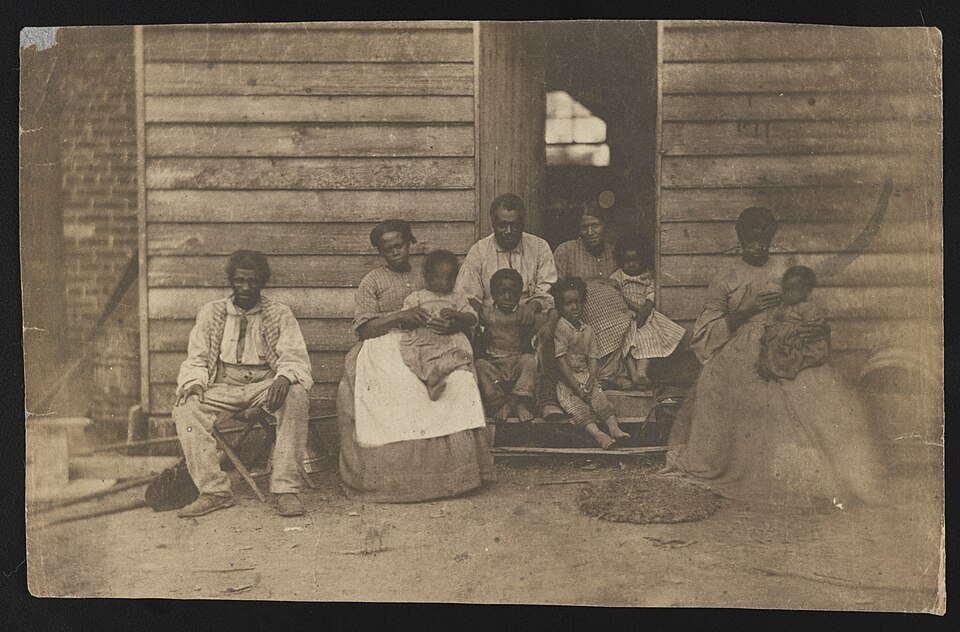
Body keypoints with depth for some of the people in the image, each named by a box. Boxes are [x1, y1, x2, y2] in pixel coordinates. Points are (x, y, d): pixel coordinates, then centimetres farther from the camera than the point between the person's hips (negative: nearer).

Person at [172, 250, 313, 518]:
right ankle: (214, 490, -22)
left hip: (266, 385, -2)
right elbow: (196, 358, 10)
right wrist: (194, 383, -14)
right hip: (223, 386, 2)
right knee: (186, 408, -27)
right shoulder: (211, 313, 11)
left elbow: (294, 356, -3)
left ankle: (286, 489, -31)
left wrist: (284, 378, -27)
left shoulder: (280, 314, 5)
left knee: (296, 395, -34)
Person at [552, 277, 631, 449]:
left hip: (586, 376, 5)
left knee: (599, 398, -19)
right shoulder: (561, 327, -9)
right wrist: (576, 387, -17)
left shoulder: (587, 330, 10)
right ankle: (596, 433, -42)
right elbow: (561, 361, -14)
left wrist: (590, 381, -12)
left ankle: (614, 428, -33)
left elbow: (593, 358, 6)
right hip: (566, 380, -5)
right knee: (576, 405, -26)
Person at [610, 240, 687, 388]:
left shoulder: (646, 276, 13)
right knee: (626, 343, -19)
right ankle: (633, 374, -27)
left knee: (648, 341, -19)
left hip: (644, 315, 2)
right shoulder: (616, 277, 4)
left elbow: (651, 296, 4)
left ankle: (641, 372, -30)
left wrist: (645, 311, -15)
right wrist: (637, 308, -18)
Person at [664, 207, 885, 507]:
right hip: (738, 358, -1)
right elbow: (709, 330, 0)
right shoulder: (725, 279, 4)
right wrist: (748, 310, -11)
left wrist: (820, 329, -9)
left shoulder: (785, 273, 11)